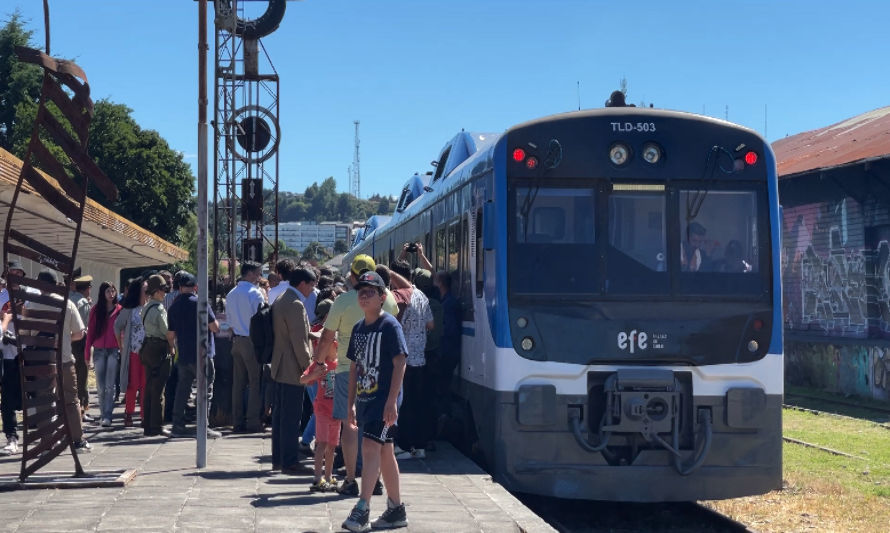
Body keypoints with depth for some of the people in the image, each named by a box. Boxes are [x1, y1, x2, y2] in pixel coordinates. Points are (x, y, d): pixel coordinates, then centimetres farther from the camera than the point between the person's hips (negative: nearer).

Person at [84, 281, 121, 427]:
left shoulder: (119, 310, 2)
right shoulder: (95, 310, 8)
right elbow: (90, 331, 8)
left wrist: (122, 349, -8)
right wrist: (87, 353, 4)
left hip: (114, 350, -2)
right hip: (99, 350, 2)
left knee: (110, 385, -7)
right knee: (100, 386, 6)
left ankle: (107, 416, -7)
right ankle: (103, 414, 16)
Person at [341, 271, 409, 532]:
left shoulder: (390, 325, -9)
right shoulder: (358, 328, 13)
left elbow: (400, 364, -14)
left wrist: (391, 401, -20)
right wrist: (351, 404, 16)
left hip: (383, 400, -8)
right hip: (364, 399, 8)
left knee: (370, 448, -15)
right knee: (385, 453, 14)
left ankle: (362, 510, -17)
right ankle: (396, 510, 22)